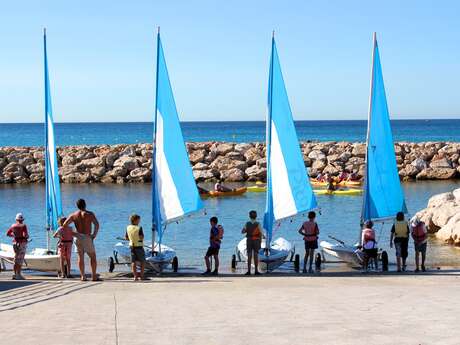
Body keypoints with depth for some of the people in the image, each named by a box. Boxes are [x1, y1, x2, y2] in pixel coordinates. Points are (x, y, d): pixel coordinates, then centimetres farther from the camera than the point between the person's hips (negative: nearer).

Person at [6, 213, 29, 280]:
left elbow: (7, 233, 13)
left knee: (16, 259, 15)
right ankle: (18, 275, -3)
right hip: (22, 243, -6)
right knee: (20, 260, -2)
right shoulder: (23, 226, -12)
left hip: (15, 243, 6)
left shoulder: (13, 226, 5)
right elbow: (25, 235, -22)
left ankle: (14, 274, 14)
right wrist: (27, 237, -1)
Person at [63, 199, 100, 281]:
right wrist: (94, 235, -7)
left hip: (78, 237, 3)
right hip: (87, 237, -3)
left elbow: (64, 225, 1)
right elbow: (97, 224, -14)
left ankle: (82, 276, 3)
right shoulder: (89, 214, -3)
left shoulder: (73, 215, 6)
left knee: (81, 256, 8)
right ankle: (94, 276, 1)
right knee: (93, 257, 6)